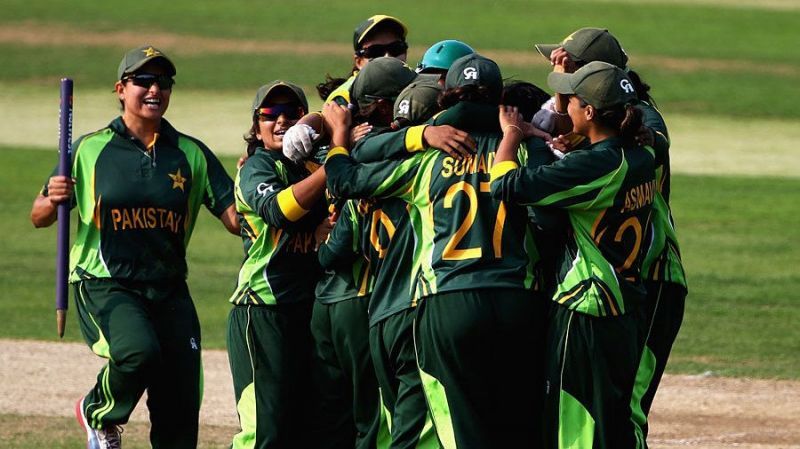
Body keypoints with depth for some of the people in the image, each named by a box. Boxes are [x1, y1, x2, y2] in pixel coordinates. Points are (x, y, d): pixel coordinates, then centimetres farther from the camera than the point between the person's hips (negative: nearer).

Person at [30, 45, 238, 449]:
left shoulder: (192, 155, 8)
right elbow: (39, 218, 5)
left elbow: (235, 219, 2)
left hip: (169, 292, 3)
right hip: (105, 285, -3)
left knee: (180, 414, -2)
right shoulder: (90, 150, 2)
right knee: (139, 352, -32)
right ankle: (98, 415, -1)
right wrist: (53, 200, -18)